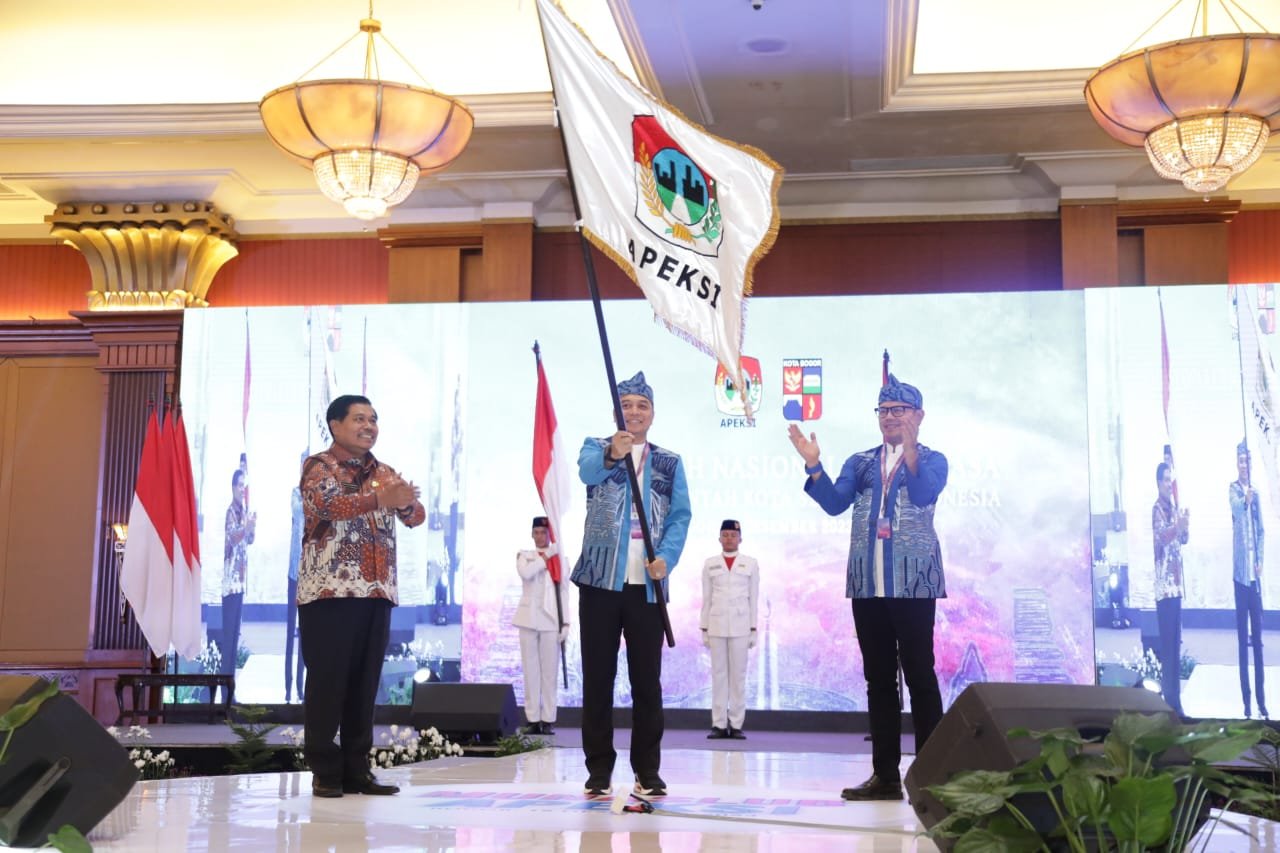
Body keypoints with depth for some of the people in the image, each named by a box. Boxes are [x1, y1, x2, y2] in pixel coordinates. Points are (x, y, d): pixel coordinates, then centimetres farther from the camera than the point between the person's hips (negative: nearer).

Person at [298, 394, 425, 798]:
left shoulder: (385, 473, 17)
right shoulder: (318, 467, -1)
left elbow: (416, 517, 6)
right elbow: (327, 504, -21)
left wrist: (406, 500, -18)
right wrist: (378, 499, -37)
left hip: (376, 592, 5)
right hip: (329, 591, -5)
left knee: (364, 685, 6)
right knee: (327, 683, -3)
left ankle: (357, 770, 12)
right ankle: (325, 772, 4)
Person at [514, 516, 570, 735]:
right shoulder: (524, 556, 11)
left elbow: (564, 593, 4)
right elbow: (525, 573, -13)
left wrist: (565, 623, -2)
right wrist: (547, 555, -7)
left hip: (551, 619, -1)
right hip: (529, 618, 1)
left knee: (549, 671, -1)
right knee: (531, 669, 1)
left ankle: (548, 720, 1)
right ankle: (533, 720, 4)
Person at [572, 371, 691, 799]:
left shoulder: (670, 462, 11)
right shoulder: (597, 447, 5)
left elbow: (680, 516, 3)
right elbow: (588, 471, -19)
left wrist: (667, 557, -16)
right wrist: (611, 456, -43)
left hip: (648, 584, 1)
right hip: (600, 579, -1)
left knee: (647, 680, 5)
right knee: (597, 677, 3)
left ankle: (647, 771, 14)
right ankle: (599, 769, 11)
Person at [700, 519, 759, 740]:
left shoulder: (750, 563, 6)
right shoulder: (710, 564, 8)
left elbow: (754, 598, 5)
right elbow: (706, 598, 8)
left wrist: (754, 630, 0)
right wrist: (704, 629, 4)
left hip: (740, 626, -1)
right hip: (716, 625, 1)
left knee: (738, 674, 0)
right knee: (718, 674, 1)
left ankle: (736, 725, 3)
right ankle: (719, 724, 3)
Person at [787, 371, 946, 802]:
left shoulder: (932, 461, 4)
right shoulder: (860, 462, 15)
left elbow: (923, 495, -17)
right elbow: (834, 502, 2)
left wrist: (909, 450, -29)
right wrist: (814, 465, -12)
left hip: (912, 583, -4)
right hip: (867, 584, 5)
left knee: (919, 675, -4)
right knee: (878, 679, 7)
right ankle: (885, 775, 12)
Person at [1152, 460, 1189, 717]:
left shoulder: (1173, 509, 17)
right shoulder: (1157, 509, -9)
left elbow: (1182, 539, 20)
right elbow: (1160, 538, -24)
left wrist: (1184, 527, 0)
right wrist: (1178, 526, -41)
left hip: (1176, 583, 9)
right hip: (1164, 584, -9)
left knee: (1176, 643, 13)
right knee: (1168, 645, -8)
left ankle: (1174, 699, 21)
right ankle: (1170, 701, -5)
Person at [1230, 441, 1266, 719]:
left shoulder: (1255, 492, 14)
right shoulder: (1232, 489, -2)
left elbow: (1261, 530, 16)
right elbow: (1236, 510, -24)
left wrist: (1260, 561, 4)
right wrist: (1245, 501, -45)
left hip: (1254, 572, 5)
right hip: (1240, 571, -5)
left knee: (1258, 637, 8)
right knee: (1243, 638, -1)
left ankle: (1261, 699, 14)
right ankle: (1246, 700, 3)